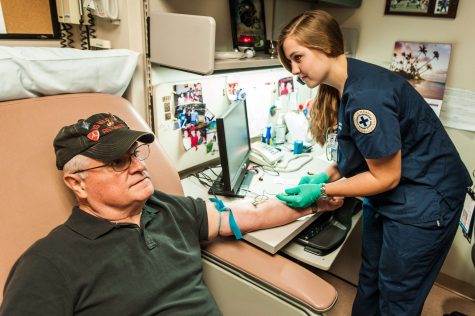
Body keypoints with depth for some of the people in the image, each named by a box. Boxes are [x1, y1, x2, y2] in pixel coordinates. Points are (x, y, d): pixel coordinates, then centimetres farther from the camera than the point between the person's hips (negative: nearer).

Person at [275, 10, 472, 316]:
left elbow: (386, 177, -22)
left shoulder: (365, 95, -29)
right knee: (370, 280, 21)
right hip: (387, 198, 8)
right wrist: (326, 175, -5)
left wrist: (321, 191, -16)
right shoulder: (343, 86, 0)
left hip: (424, 201, -8)